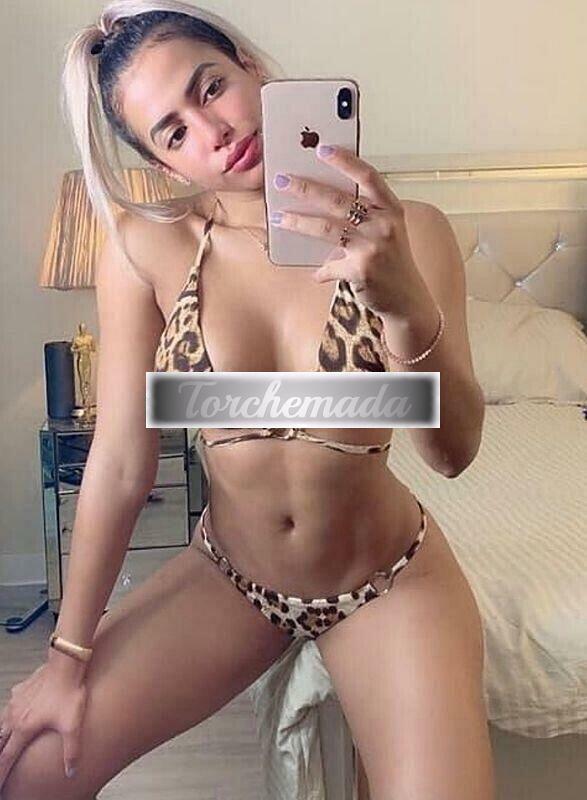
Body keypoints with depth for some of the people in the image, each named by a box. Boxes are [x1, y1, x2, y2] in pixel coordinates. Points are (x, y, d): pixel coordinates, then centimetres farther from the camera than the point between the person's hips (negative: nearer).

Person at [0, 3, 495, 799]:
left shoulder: (404, 231, -15)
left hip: (388, 580, 0)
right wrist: (69, 654, -4)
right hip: (229, 573, 1)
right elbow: (120, 463, -10)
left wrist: (406, 304, -39)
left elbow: (452, 451, -19)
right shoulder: (146, 247, -13)